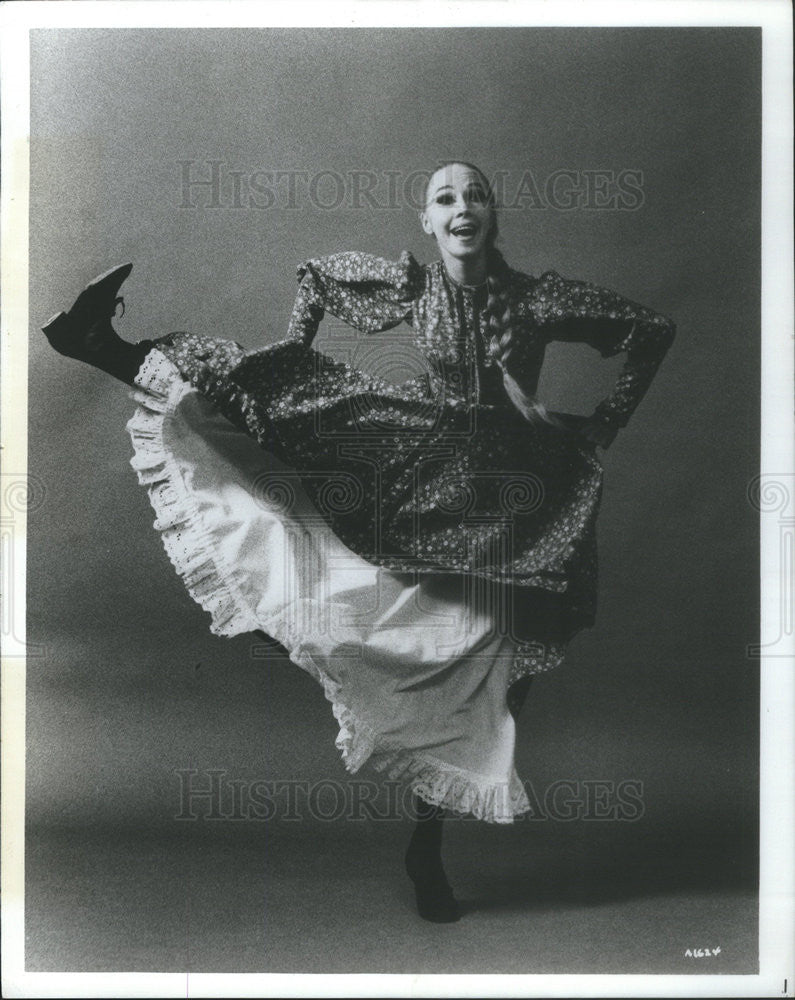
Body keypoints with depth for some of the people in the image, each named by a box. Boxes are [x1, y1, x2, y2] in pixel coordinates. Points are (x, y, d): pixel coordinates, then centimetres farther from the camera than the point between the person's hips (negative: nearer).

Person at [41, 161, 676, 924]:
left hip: (495, 500, -1)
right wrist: (292, 363, 6)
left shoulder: (537, 298, -7)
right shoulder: (410, 285, -1)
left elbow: (654, 331, -1)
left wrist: (607, 423, -3)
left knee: (466, 663, 1)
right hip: (414, 472, 2)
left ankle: (428, 844, 13)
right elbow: (317, 274, 17)